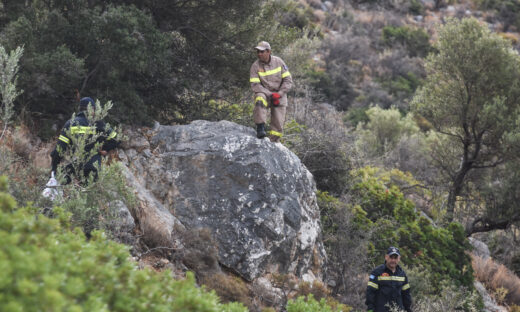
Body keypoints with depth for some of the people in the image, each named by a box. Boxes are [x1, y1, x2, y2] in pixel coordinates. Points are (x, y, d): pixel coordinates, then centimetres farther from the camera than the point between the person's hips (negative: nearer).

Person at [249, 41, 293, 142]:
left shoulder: (278, 62, -3)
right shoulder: (255, 66, -7)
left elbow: (288, 80, -2)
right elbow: (255, 85, -12)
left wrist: (279, 94, -15)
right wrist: (271, 95, -20)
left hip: (279, 95, 2)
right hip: (264, 93, -1)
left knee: (278, 123, -8)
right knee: (260, 100, -37)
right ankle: (260, 128, -36)